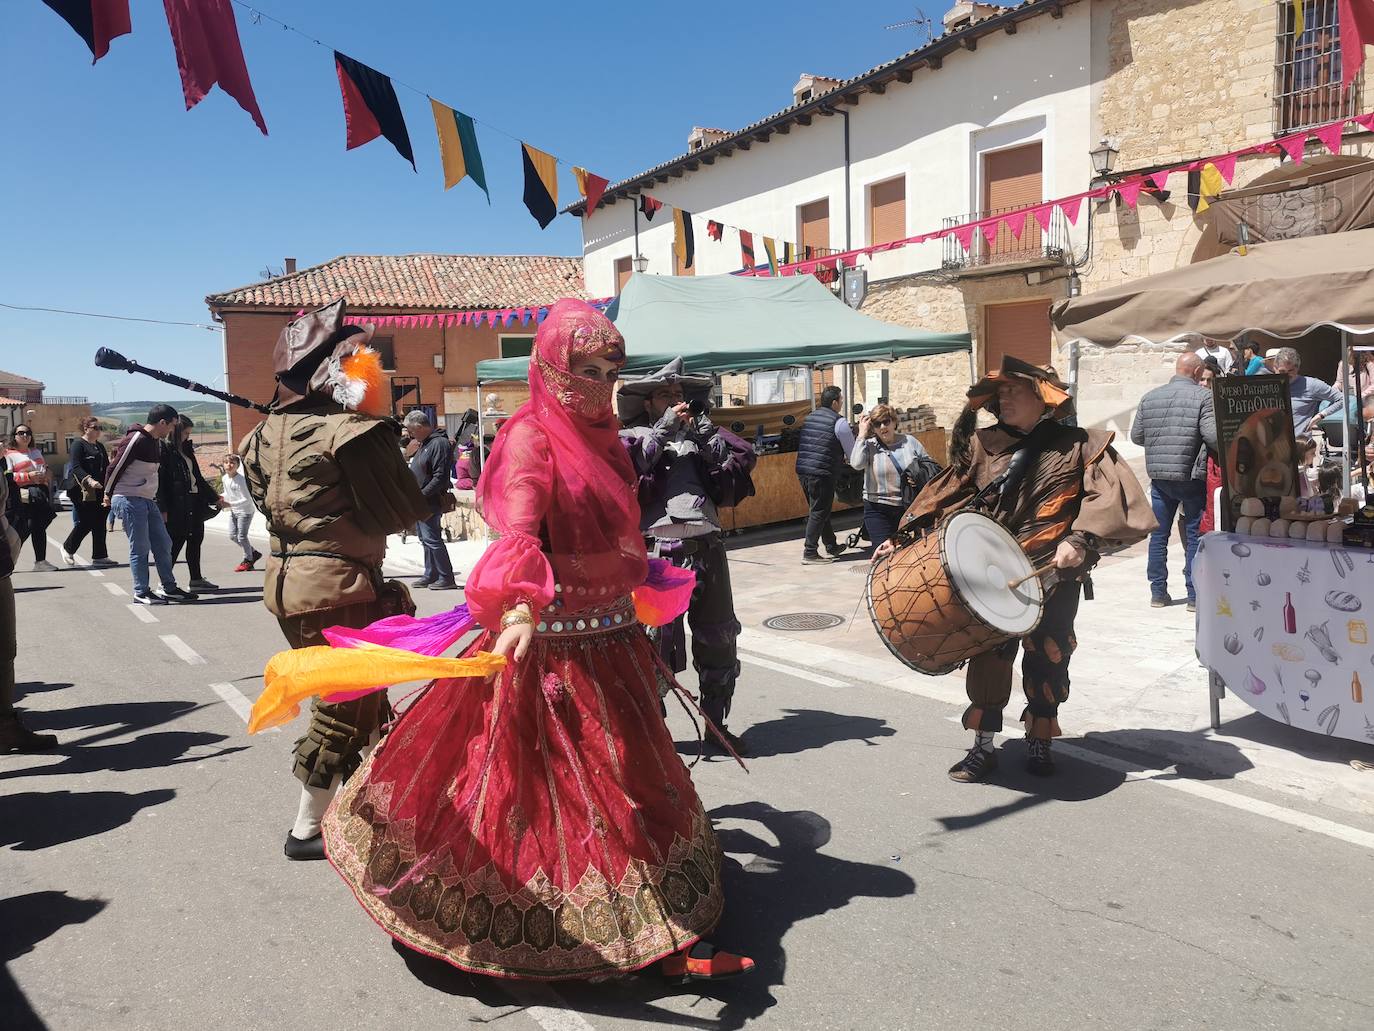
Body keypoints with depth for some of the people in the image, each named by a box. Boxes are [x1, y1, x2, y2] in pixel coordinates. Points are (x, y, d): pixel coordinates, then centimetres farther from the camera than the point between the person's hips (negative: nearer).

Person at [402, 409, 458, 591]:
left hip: (430, 502, -10)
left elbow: (440, 477, -21)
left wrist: (421, 495, -21)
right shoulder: (424, 443, 17)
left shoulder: (439, 443, -15)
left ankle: (446, 578, -5)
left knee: (431, 539, -10)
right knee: (425, 539, 14)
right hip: (420, 501, 10)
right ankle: (431, 575, 23)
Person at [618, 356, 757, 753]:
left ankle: (715, 724, 26)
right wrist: (664, 429, -8)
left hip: (707, 549, 5)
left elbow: (745, 458, 8)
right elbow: (622, 462, -12)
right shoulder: (634, 438, 10)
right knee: (656, 642, -3)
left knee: (718, 641, 12)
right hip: (658, 552, -5)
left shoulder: (701, 438, 21)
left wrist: (707, 428, 1)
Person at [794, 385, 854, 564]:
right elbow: (852, 451, -2)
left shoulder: (809, 418, 15)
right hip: (822, 473, -8)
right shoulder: (839, 422, -6)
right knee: (819, 512, -2)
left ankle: (831, 546, 29)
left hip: (802, 469, 8)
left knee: (817, 510, 17)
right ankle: (810, 552, -4)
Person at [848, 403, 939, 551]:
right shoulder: (868, 445, -4)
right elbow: (856, 463, -25)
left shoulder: (909, 441, 4)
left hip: (910, 507, 3)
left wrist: (920, 477, -9)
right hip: (879, 510, -3)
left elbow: (931, 466, 13)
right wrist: (862, 435, -17)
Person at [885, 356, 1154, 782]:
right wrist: (906, 535, -3)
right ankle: (983, 747, 12)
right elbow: (946, 493, 5)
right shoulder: (984, 445, 7)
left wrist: (1080, 540, -25)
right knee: (989, 655, -1)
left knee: (1047, 659, 8)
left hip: (1053, 576, -1)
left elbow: (1111, 491, -12)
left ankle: (1040, 743, 27)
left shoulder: (1076, 445, -1)